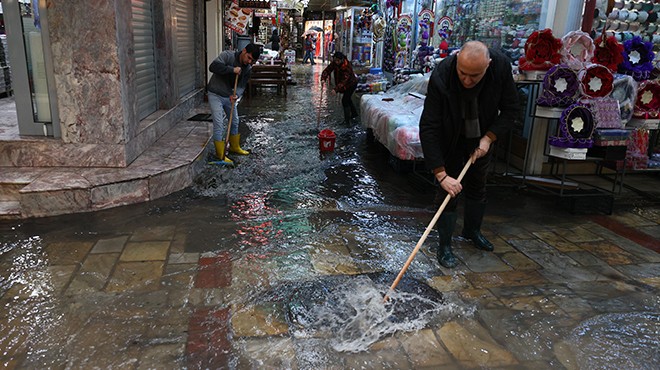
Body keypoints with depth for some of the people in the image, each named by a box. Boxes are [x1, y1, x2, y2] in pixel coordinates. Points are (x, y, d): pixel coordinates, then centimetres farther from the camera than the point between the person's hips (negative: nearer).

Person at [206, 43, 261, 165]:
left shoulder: (248, 68, -2)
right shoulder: (227, 55, -20)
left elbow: (242, 85, -3)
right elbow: (213, 66, -33)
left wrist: (236, 95, -24)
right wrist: (232, 69, -33)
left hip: (229, 95, 7)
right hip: (215, 95, -7)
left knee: (235, 122, 18)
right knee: (218, 125, -6)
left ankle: (234, 147, 39)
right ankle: (220, 155, 4)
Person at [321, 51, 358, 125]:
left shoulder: (347, 66, -34)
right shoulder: (334, 63, -15)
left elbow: (344, 80, -39)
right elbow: (327, 70, -19)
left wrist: (336, 89, -47)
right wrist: (323, 79, -38)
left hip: (351, 84, -8)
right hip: (345, 85, 8)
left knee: (345, 100, -13)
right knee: (347, 98, 23)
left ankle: (347, 120, -9)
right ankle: (354, 113, 45)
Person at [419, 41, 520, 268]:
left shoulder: (501, 66, -26)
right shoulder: (441, 76, -35)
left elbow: (510, 109, -11)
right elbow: (428, 128, -34)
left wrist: (489, 138, -23)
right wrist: (441, 173, -36)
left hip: (481, 139, 4)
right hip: (450, 140, -3)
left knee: (478, 188, 17)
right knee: (448, 191, -6)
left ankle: (472, 231, 40)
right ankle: (445, 247, 10)